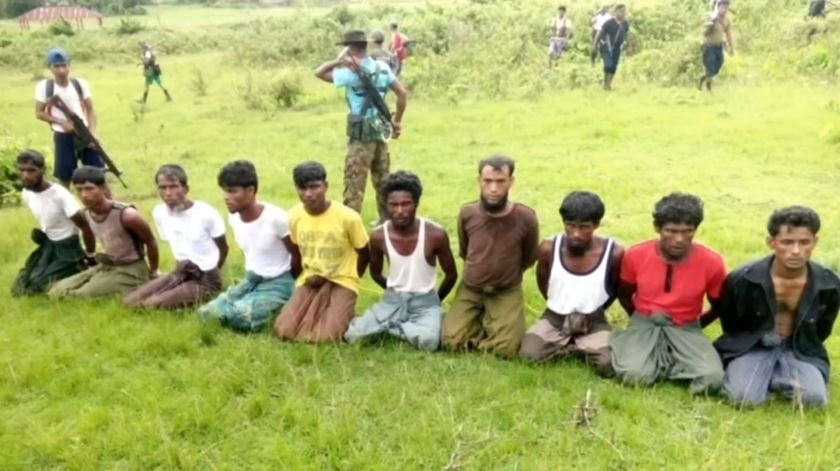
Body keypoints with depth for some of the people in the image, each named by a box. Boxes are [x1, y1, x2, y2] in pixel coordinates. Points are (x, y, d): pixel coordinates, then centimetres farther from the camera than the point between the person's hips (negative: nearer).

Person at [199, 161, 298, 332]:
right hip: (251, 280, 7)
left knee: (239, 315, -30)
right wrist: (252, 278, 15)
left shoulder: (276, 218, -23)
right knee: (207, 312, -9)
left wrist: (284, 283, 2)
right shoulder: (234, 217, -1)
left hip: (277, 283, -7)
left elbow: (297, 256, -12)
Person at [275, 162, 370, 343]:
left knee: (326, 335, -25)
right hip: (310, 282, 3)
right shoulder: (294, 216, -5)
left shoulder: (348, 217, -17)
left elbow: (364, 254, -3)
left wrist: (349, 280, 0)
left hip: (341, 282, -3)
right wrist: (309, 274, 3)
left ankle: (346, 314, 8)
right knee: (284, 330, -17)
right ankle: (318, 312, 11)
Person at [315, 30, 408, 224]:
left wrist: (339, 60, -6)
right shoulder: (383, 68, 4)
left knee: (354, 184, -1)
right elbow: (402, 93, 7)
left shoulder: (352, 72, -16)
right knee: (382, 180, 18)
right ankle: (387, 220, 28)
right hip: (380, 132, 7)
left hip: (361, 136, -7)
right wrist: (397, 121, 13)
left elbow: (319, 73, -11)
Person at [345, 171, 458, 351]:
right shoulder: (378, 236, -9)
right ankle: (406, 325, 2)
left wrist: (436, 301, 10)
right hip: (393, 299, 2)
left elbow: (451, 274, 1)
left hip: (425, 301, -2)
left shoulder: (436, 234, -16)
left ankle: (390, 325, -5)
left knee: (428, 341, -34)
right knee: (352, 335, -20)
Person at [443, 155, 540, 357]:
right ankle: (483, 319, 12)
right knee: (453, 341, -15)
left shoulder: (526, 218, -17)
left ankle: (490, 321, 11)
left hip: (507, 292, -1)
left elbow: (529, 258, 3)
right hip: (470, 289, 2)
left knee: (506, 348, -20)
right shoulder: (467, 213, -11)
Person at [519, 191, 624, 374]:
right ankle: (583, 348, -2)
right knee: (528, 354, -24)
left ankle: (576, 347, 1)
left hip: (593, 322, -1)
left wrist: (592, 314, 9)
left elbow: (617, 290, 2)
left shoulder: (614, 253, -18)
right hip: (555, 318, 2)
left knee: (608, 364, -28)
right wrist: (558, 307, 11)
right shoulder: (548, 248, -15)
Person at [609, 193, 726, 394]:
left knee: (712, 378, -27)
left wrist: (695, 327, 4)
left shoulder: (711, 262, -14)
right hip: (644, 323, 0)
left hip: (686, 328, 1)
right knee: (634, 374, -30)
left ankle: (661, 361, -1)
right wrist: (642, 322, 4)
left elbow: (719, 306, 5)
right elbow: (624, 295, 8)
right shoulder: (636, 255, -12)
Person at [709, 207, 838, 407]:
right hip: (751, 345, -2)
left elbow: (821, 332, 8)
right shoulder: (743, 279, -18)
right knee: (744, 397, -27)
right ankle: (759, 375, 6)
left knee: (814, 397, -25)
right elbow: (729, 325, 0)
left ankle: (769, 377, 2)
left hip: (800, 349, 2)